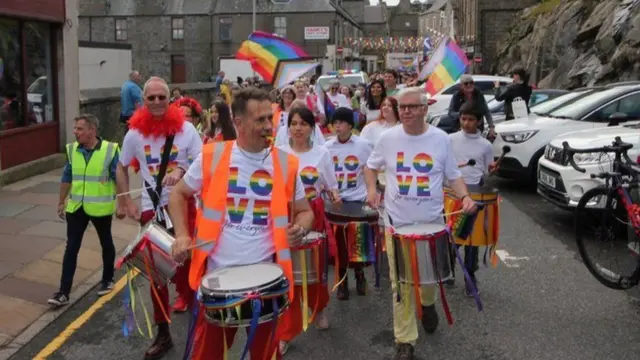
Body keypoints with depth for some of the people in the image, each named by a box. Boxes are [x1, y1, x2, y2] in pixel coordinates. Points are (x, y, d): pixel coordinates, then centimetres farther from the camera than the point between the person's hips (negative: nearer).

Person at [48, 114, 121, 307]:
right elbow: (67, 177, 9)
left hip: (101, 208, -3)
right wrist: (61, 202, 13)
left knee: (106, 244, 16)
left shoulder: (110, 150, -14)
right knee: (71, 248, 2)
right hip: (76, 207, 3)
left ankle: (108, 279, 35)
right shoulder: (72, 149, -2)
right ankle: (64, 292, 6)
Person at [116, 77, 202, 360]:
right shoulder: (135, 133, -1)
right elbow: (121, 168, 11)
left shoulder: (185, 128, -7)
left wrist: (181, 172, -26)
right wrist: (126, 201, 2)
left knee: (186, 261, 7)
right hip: (151, 209, 2)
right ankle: (163, 333, 20)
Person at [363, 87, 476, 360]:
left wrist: (465, 196, -14)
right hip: (397, 222, -1)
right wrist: (372, 189, -7)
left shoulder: (441, 139, -4)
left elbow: (453, 175, 4)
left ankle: (428, 305, 52)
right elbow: (371, 167, 12)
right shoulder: (388, 138, -3)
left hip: (432, 221, 1)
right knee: (401, 284, 0)